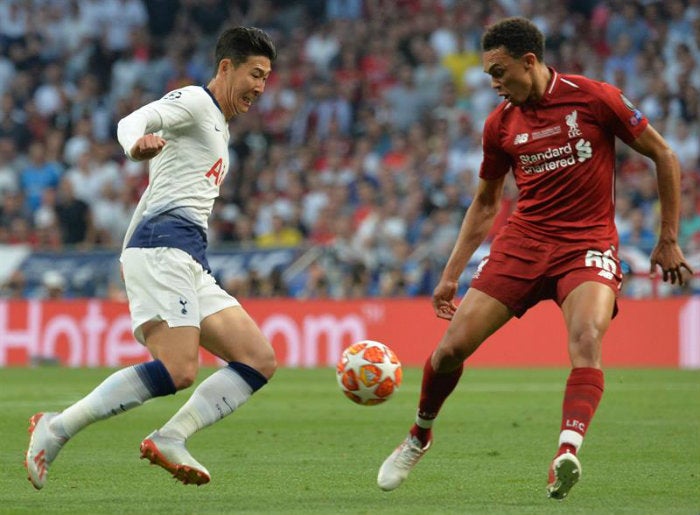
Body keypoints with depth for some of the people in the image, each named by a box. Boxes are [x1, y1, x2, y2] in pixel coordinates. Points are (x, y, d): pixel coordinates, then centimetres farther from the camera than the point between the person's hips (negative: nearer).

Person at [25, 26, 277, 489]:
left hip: (191, 263, 10)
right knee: (177, 371, -24)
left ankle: (170, 439, -14)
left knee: (260, 360, -2)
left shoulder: (218, 127, 30)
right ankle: (56, 429, -19)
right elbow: (133, 121, -17)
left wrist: (130, 254, 32)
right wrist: (137, 143, -41)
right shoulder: (195, 102, 2)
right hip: (165, 245, -10)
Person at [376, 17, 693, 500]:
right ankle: (420, 435, 22)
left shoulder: (594, 98, -8)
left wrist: (669, 239, 1)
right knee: (451, 347, -5)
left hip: (588, 244, -4)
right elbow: (485, 204, 19)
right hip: (522, 242, 4)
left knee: (587, 338, -32)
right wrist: (451, 274, 14)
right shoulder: (500, 124, 5)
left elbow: (664, 156, 1)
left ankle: (568, 452, -44)